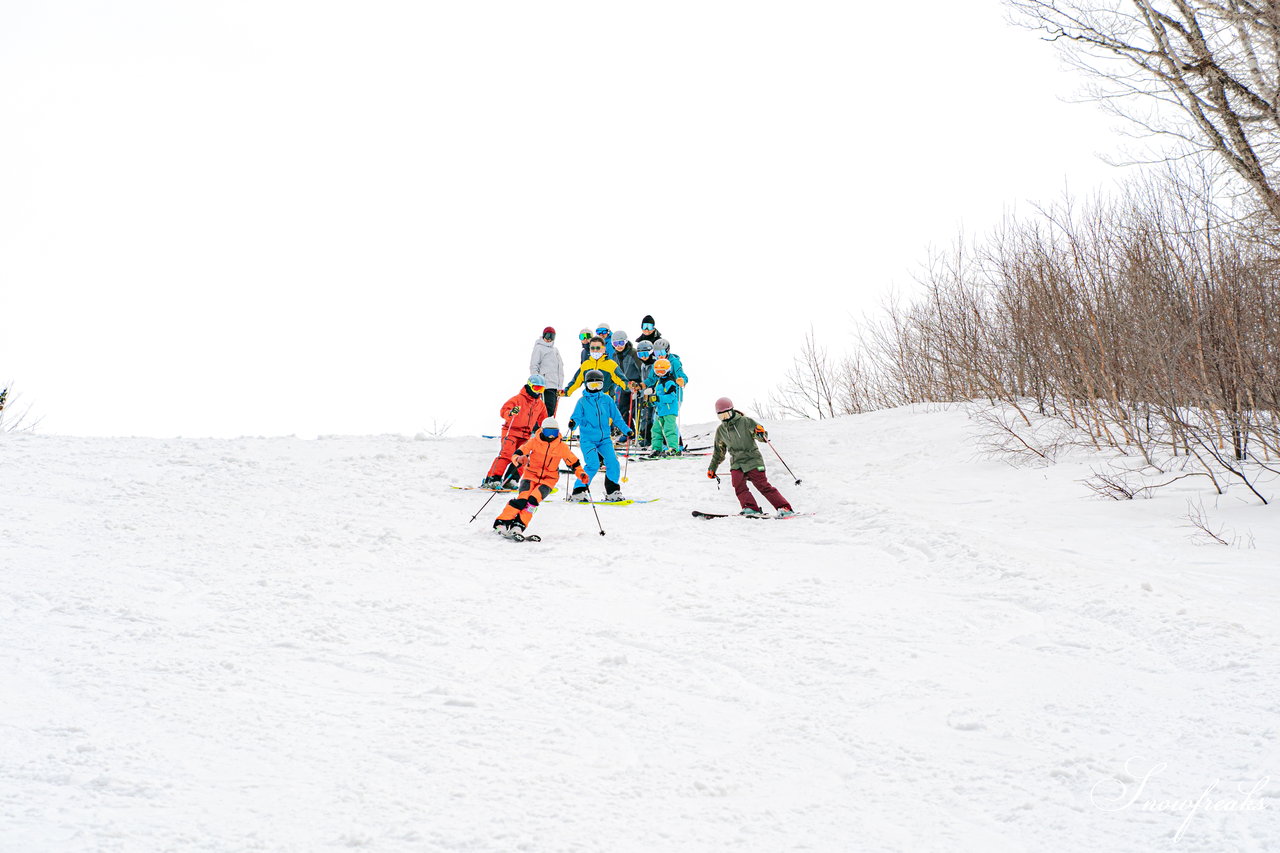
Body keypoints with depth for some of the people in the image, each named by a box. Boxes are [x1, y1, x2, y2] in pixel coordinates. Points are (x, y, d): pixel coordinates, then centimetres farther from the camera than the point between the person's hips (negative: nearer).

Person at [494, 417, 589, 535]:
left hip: (548, 479, 1)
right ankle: (502, 521, -19)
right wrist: (519, 459, -31)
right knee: (522, 499, -22)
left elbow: (574, 462, 11)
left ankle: (520, 524, -23)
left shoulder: (562, 447, 0)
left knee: (533, 500, -24)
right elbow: (518, 454, -8)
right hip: (531, 474, -1)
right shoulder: (534, 442, -5)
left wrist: (581, 474, -5)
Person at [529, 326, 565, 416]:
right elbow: (533, 367, -5)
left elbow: (560, 368, 21)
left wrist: (560, 386, 13)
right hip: (547, 385, -7)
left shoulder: (555, 350, 21)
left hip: (555, 385, 7)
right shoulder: (539, 348, 1)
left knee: (552, 410, 3)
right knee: (549, 408, -16)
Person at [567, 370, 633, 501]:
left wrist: (627, 430, 12)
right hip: (587, 439, -3)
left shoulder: (607, 399, 10)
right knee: (593, 465, -18)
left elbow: (616, 417, 15)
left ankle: (612, 492, 7)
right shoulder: (582, 401, 3)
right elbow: (577, 417, -2)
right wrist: (573, 423, -24)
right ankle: (579, 491, -7)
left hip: (604, 438, 3)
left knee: (613, 463, -9)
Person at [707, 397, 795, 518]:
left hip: (753, 460, -4)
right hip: (736, 463, 4)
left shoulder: (745, 422, -2)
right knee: (738, 485, -22)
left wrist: (761, 433, -27)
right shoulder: (720, 430, 12)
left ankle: (785, 508, -8)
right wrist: (712, 468, 27)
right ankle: (750, 508, -21)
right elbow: (719, 451, 25)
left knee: (763, 486, -11)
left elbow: (762, 436, -3)